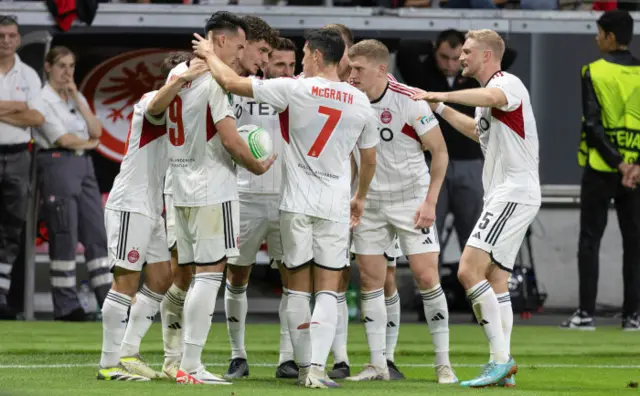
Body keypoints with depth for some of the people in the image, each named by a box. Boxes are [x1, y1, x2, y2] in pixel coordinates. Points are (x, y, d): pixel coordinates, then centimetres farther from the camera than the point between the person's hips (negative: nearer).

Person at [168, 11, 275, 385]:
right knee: (210, 274, -6)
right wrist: (258, 167, 0)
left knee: (199, 274, 12)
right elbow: (230, 139, -17)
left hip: (182, 188, 8)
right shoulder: (216, 79, -14)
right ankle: (190, 366, -9)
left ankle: (190, 364, 9)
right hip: (213, 189, -8)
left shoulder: (177, 73, 11)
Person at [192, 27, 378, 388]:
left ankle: (305, 366, 9)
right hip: (335, 206, 1)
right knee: (328, 290, 1)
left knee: (299, 288, 9)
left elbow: (231, 81, -6)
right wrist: (361, 197, 32)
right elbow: (370, 159, 15)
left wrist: (210, 55, 14)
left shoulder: (295, 90, -7)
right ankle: (317, 368, -12)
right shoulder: (360, 102, 3)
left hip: (297, 204, -1)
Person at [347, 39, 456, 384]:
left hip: (411, 198, -4)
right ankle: (377, 364, 7)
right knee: (370, 280, 0)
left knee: (426, 277, -8)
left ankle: (443, 364, 0)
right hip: (368, 200, 4)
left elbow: (440, 151, -9)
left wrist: (430, 201, -15)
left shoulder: (410, 101, -16)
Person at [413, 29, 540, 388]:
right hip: (502, 196, 11)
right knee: (495, 279, 9)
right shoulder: (491, 90, 21)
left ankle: (501, 359, -20)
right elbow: (479, 131, 42)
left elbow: (491, 96, -38)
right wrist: (440, 108, 40)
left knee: (470, 270, -18)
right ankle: (504, 371, 9)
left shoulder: (507, 83, -11)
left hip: (515, 193, -11)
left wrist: (442, 95, -48)